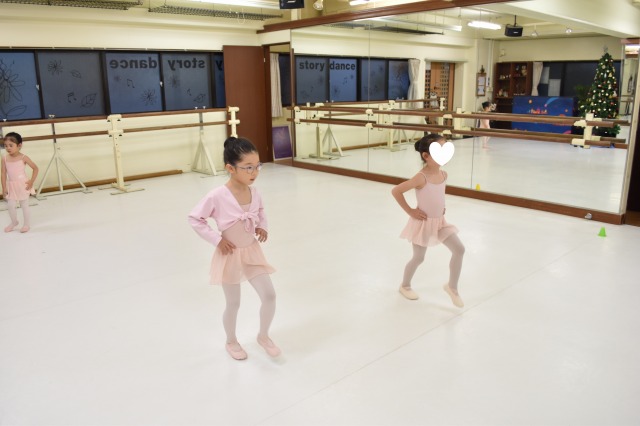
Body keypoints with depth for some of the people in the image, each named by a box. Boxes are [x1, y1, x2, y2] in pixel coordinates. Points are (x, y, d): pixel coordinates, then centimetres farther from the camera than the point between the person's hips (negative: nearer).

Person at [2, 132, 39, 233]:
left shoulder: (23, 158, -10)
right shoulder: (5, 159, -2)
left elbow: (35, 168, -4)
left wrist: (31, 181, -9)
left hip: (23, 185, -3)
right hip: (11, 186, 3)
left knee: (25, 206, 6)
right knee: (11, 206, 3)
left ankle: (26, 224, 20)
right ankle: (14, 222, 28)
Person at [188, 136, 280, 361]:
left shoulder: (254, 192, -6)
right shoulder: (217, 196, -23)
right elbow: (194, 219, -14)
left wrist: (262, 227, -1)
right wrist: (217, 240, -16)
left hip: (252, 251, 5)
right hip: (230, 255, -4)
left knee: (269, 296, 3)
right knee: (233, 304, 10)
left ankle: (263, 336, 28)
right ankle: (231, 341, 37)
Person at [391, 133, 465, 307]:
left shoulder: (444, 174, -2)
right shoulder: (421, 178, -25)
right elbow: (396, 191, -24)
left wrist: (441, 207, 7)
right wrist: (410, 211, -18)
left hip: (440, 221, 7)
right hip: (424, 222, -6)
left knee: (459, 249, -2)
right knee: (419, 258, 7)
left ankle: (452, 286, 14)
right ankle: (405, 285, 33)